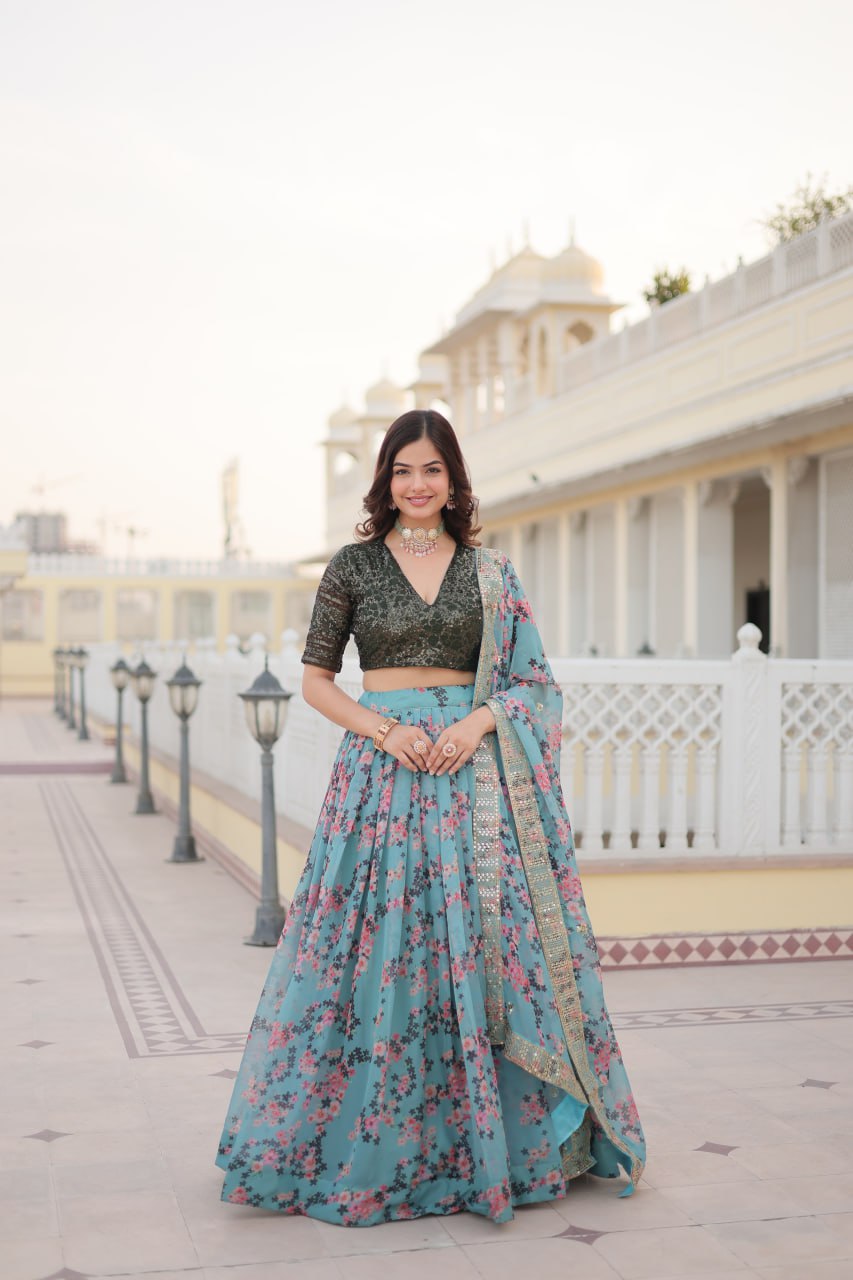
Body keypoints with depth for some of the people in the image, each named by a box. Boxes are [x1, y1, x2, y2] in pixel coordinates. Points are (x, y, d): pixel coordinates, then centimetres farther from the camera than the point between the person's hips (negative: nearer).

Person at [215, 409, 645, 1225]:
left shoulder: (489, 571, 9)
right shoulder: (354, 566, 5)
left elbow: (527, 677, 9)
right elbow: (315, 680, 5)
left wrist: (480, 719, -10)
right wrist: (383, 728, -10)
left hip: (471, 767, 1)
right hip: (380, 764, -1)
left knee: (478, 938, 0)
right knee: (373, 944, -3)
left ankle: (487, 1137, 14)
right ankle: (365, 1138, 12)